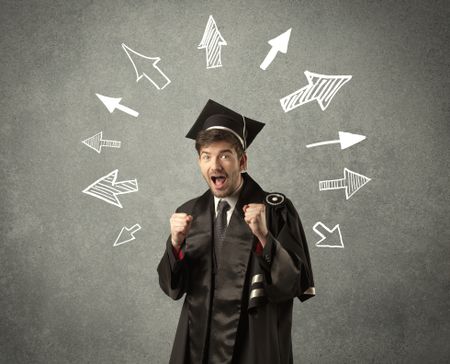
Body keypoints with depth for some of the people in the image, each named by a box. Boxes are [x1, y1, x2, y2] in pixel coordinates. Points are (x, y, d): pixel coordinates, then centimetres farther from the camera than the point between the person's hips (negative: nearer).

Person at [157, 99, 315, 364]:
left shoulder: (276, 209, -11)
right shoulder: (188, 213, 0)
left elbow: (297, 283, -14)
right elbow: (172, 287, 0)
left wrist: (263, 237, -27)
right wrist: (176, 243, -17)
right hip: (198, 342, 3)